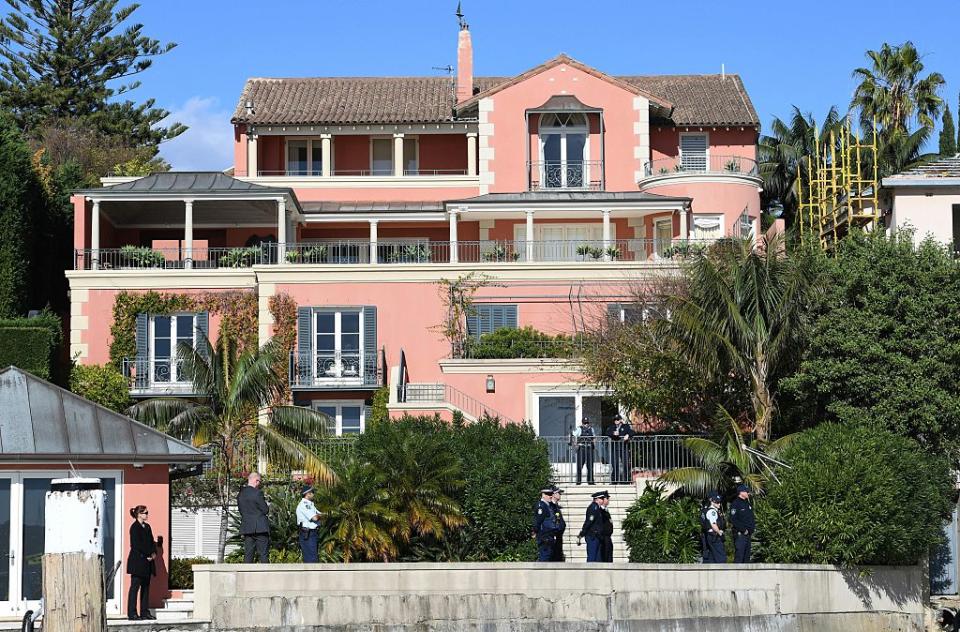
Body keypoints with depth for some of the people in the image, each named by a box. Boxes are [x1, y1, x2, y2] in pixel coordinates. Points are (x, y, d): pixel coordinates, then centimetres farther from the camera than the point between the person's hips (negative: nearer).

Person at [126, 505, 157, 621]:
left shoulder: (147, 527, 16)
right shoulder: (134, 527, -10)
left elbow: (151, 542, 17)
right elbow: (136, 545, -16)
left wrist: (154, 553, -1)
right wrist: (148, 555, -12)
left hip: (147, 563, 8)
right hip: (137, 561, -8)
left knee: (146, 587, 8)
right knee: (135, 587, -6)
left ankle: (145, 612, 12)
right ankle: (132, 613, -5)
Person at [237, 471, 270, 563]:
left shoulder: (240, 494, 9)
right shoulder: (257, 492, -12)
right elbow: (265, 510, -9)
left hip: (246, 528, 6)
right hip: (260, 528, -6)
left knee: (248, 555, 6)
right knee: (264, 555, -2)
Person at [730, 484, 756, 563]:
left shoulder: (747, 504, 16)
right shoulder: (735, 504, -11)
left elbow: (752, 518, 25)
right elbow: (733, 520, -18)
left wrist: (752, 529, 11)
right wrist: (743, 530, -19)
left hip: (748, 534, 9)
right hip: (740, 534, -9)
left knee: (747, 556, 12)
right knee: (739, 556, -11)